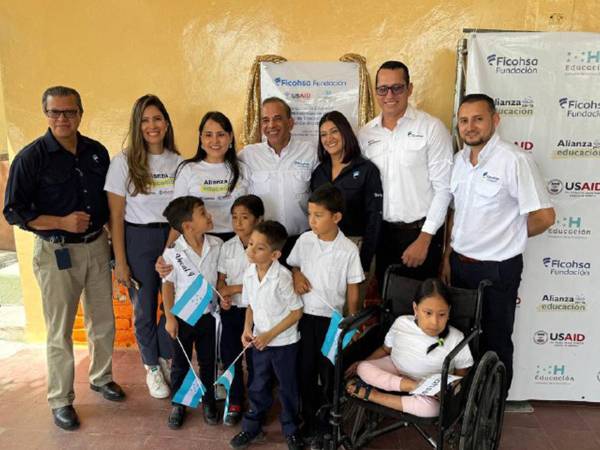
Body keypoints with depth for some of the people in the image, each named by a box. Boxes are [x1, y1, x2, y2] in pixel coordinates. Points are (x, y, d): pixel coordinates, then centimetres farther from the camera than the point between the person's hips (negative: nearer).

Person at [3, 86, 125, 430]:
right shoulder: (31, 157, -10)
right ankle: (61, 400, 25)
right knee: (60, 331, 7)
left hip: (97, 246, 4)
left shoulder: (97, 152, 3)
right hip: (56, 252, -4)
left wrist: (114, 241, 8)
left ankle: (102, 377, 38)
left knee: (104, 322, 15)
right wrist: (62, 222, -20)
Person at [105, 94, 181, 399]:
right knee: (144, 309, 9)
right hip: (138, 240, -2)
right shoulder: (124, 162, -5)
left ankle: (167, 359, 31)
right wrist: (120, 261, -7)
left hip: (174, 237, 3)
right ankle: (152, 367, 33)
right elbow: (116, 216, -5)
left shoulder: (178, 162, 4)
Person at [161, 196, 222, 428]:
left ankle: (208, 400, 38)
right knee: (180, 363, 15)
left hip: (209, 314, 3)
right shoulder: (173, 252, -19)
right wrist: (170, 318, -8)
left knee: (208, 361, 17)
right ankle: (177, 404, 35)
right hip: (183, 316, -2)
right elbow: (168, 285, -9)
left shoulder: (217, 245, -10)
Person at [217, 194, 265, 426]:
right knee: (229, 356, 13)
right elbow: (221, 279, 6)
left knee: (254, 359, 9)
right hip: (230, 310, 4)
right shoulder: (227, 247, 1)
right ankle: (234, 402, 32)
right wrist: (223, 295, -14)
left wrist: (234, 289, -15)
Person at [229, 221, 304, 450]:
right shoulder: (249, 273, -5)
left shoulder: (282, 277, -23)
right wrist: (247, 329, -6)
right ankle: (252, 428, 38)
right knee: (258, 387, 20)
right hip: (259, 341, 5)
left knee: (288, 388, 14)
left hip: (284, 343, -5)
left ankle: (291, 430, 34)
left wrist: (270, 335, -18)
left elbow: (296, 311, -17)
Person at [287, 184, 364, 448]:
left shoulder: (349, 250, -12)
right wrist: (296, 276, -9)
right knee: (305, 370, 13)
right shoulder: (304, 240, -3)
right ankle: (309, 420, 33)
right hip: (304, 315, 3)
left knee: (329, 373, 9)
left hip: (332, 318, -3)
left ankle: (325, 426, 28)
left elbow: (353, 289, -5)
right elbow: (292, 265, 14)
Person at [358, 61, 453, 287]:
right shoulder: (365, 134, 4)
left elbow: (443, 188, -9)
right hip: (382, 232, 4)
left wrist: (424, 239, -11)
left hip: (421, 232, -3)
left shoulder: (432, 128, -8)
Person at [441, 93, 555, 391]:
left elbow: (544, 216, -17)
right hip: (459, 263, 6)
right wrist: (448, 257, 9)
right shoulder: (459, 160, 4)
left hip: (497, 268, -6)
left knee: (495, 343, 11)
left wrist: (507, 237, -2)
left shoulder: (514, 160, -17)